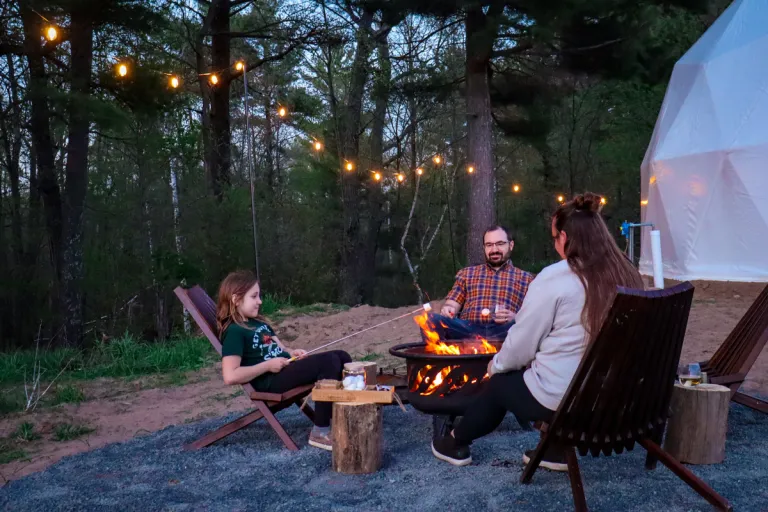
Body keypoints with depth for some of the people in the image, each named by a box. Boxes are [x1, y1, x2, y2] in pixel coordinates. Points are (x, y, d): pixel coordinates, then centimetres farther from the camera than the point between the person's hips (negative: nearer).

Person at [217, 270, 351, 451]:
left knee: (341, 356, 2)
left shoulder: (258, 322, 20)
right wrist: (268, 365, -17)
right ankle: (320, 432, -17)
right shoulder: (234, 332, -11)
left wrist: (293, 352, 2)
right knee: (329, 361, -23)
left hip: (285, 367, 10)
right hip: (271, 380, -10)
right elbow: (230, 376, -22)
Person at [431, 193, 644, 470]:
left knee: (499, 382, 22)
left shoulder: (554, 279, -16)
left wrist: (496, 364, 12)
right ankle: (557, 449, 29)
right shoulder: (628, 278, -1)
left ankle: (456, 443, 40)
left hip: (557, 398, -5)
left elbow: (521, 344, -9)